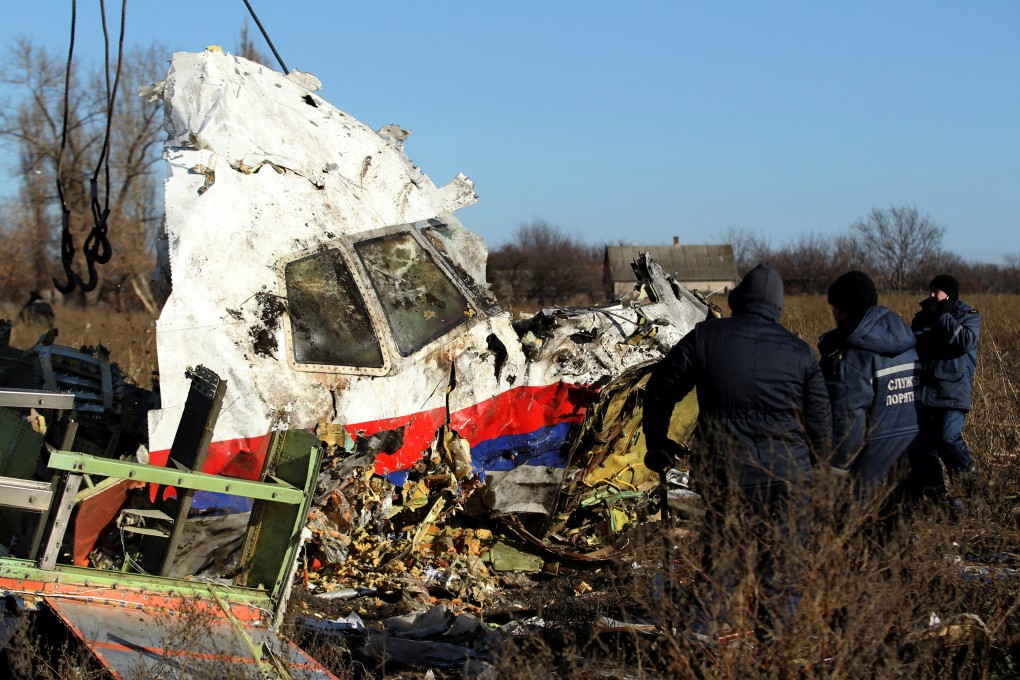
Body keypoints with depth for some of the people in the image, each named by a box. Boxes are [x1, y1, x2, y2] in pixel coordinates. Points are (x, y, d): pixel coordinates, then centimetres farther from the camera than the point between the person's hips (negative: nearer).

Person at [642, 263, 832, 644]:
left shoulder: (706, 337, -1)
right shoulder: (799, 353, -1)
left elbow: (660, 390, 5)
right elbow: (820, 422, 4)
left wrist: (657, 446, 18)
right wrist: (816, 467, 21)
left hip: (720, 470, 1)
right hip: (784, 476, -1)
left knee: (718, 552, 18)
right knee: (781, 557, 10)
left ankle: (703, 627, 16)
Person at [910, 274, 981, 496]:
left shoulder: (968, 316, 0)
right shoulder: (922, 317, 14)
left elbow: (965, 341, -19)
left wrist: (943, 316, -15)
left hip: (953, 390, -5)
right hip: (924, 388, 5)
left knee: (948, 436, -21)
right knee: (925, 441, 7)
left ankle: (965, 471, 6)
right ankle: (931, 489, 18)